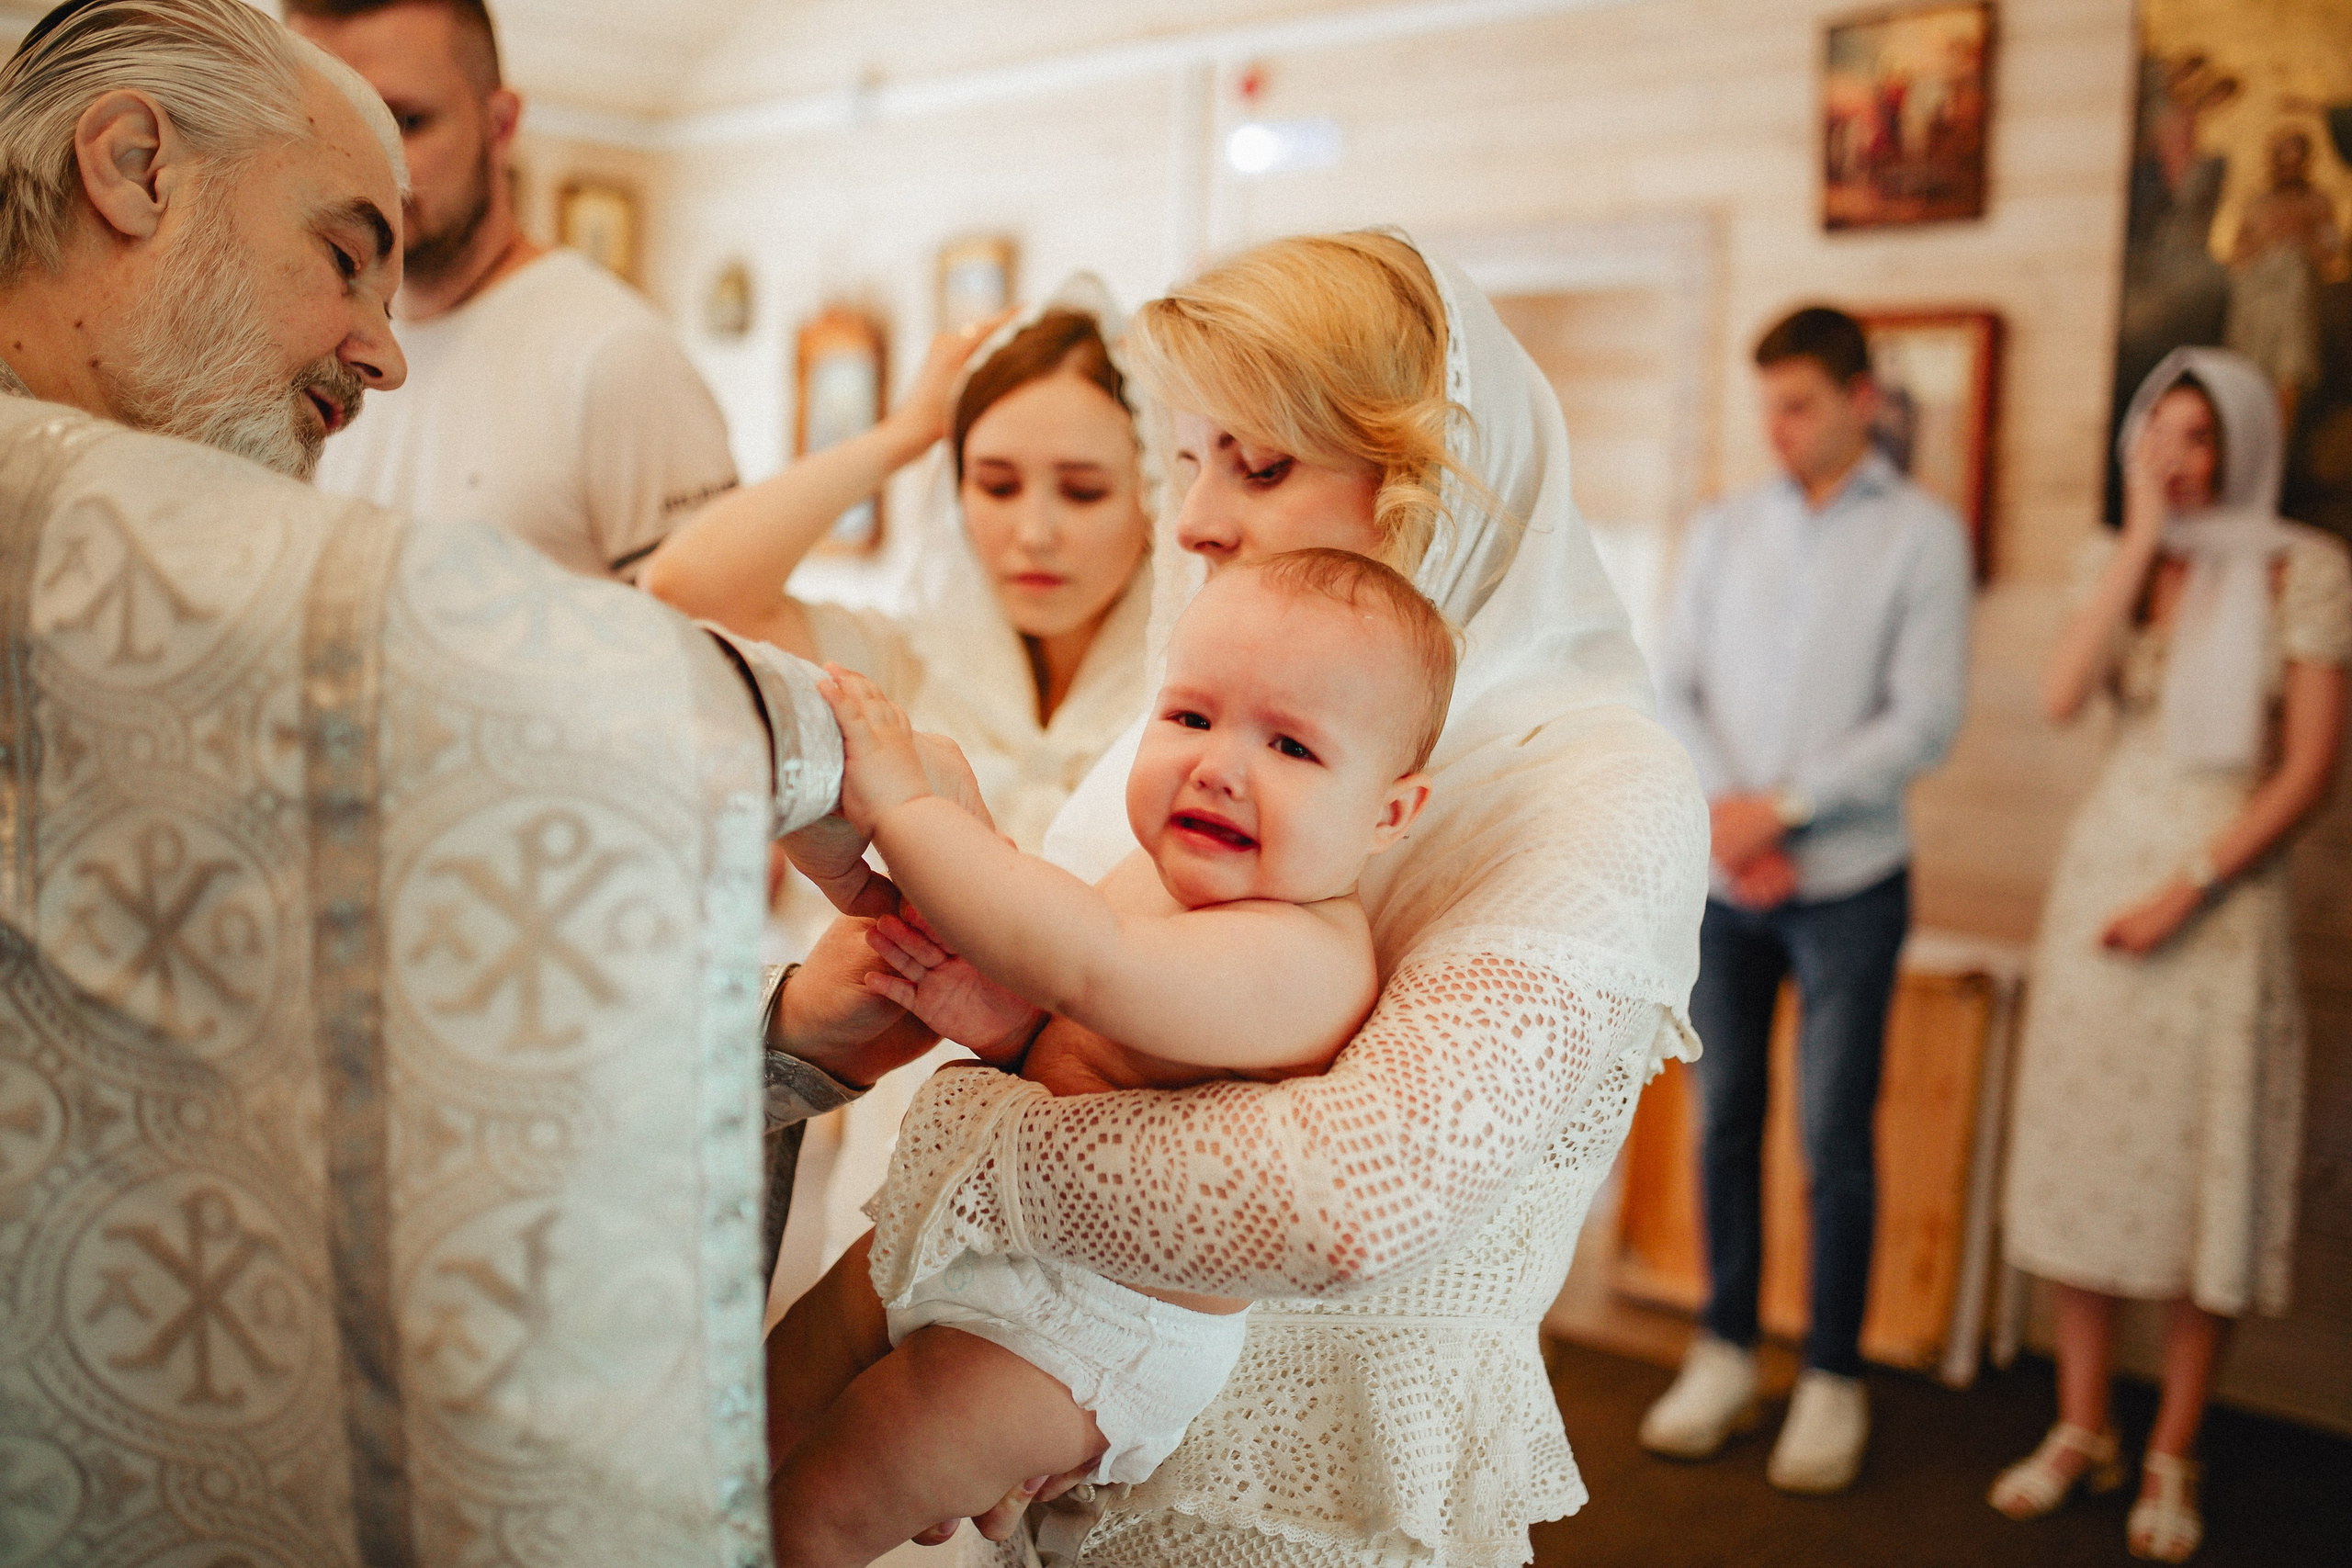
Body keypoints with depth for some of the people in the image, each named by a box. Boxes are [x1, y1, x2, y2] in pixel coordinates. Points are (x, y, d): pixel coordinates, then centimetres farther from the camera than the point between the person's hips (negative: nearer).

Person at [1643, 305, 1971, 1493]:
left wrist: (1779, 808, -12)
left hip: (1845, 882, -3)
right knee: (1723, 1120, 9)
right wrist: (1724, 814, -10)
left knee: (1834, 1139, 2)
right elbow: (1669, 691, 5)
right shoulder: (1724, 529, 9)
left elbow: (1926, 720, -8)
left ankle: (1832, 1379, 15)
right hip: (1722, 878, 3)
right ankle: (1723, 1353, 22)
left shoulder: (1922, 534, -1)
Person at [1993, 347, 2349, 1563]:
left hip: (2220, 890, -4)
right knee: (2081, 1155, 7)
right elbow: (2063, 696, -12)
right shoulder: (2126, 566, 7)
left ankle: (2170, 1461, 15)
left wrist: (2187, 892, -15)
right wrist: (2143, 534, -11)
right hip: (2100, 871, 4)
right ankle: (2079, 1431, 21)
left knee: (2203, 1176, 2)